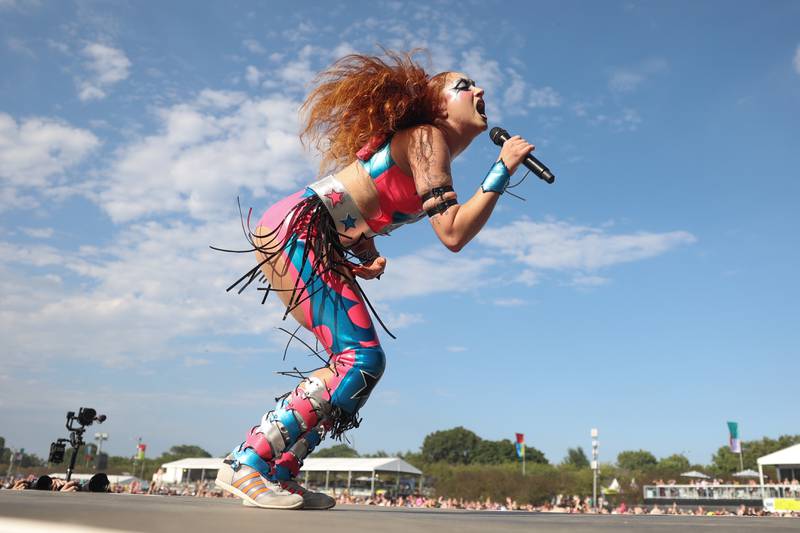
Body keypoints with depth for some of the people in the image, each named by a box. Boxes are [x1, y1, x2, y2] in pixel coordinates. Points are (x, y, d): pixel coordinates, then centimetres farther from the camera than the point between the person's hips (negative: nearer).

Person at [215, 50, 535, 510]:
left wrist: (367, 258, 2)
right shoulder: (426, 138, -8)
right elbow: (453, 233, -19)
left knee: (361, 362, 7)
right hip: (298, 229, -10)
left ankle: (279, 474, 9)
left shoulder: (431, 150, 20)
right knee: (360, 359, -15)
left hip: (323, 246, 10)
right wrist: (503, 169, -11)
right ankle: (246, 465, -11)